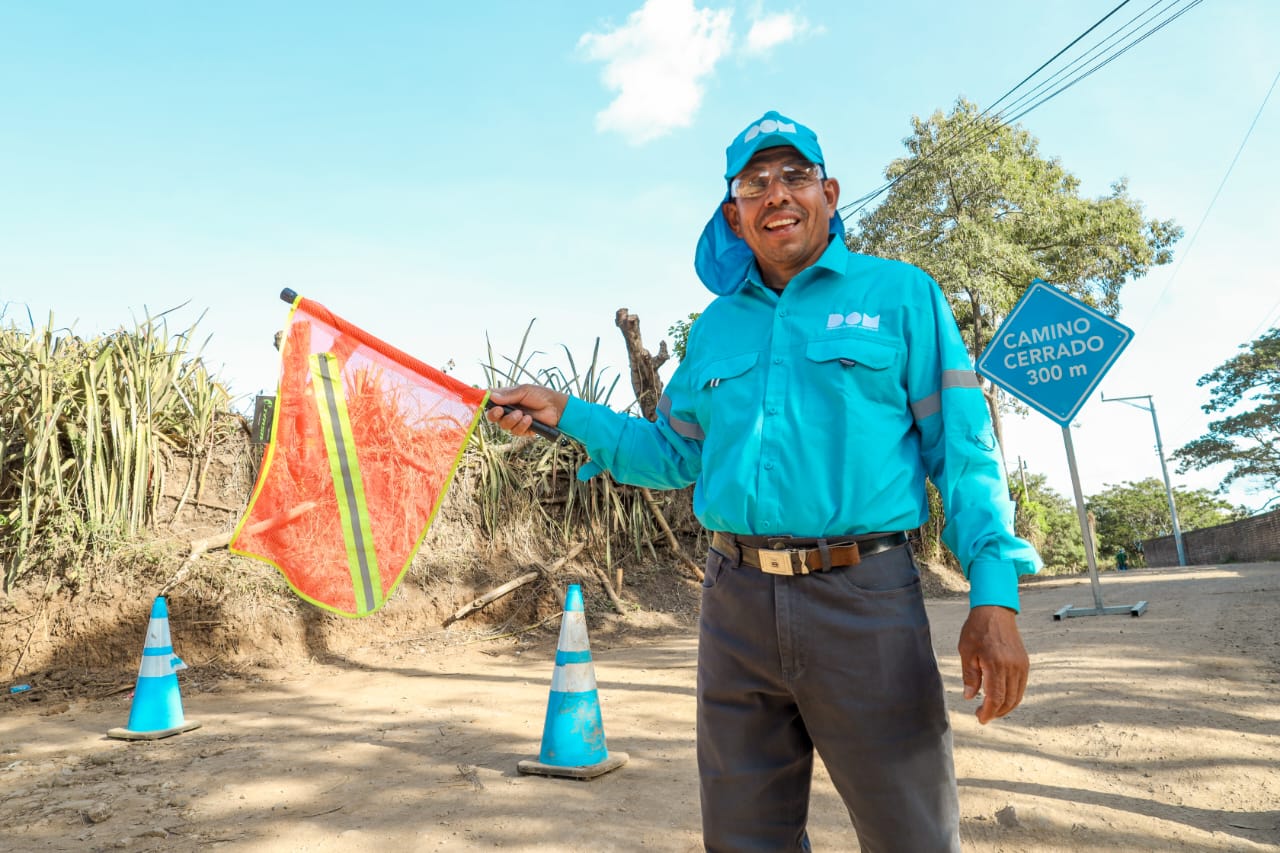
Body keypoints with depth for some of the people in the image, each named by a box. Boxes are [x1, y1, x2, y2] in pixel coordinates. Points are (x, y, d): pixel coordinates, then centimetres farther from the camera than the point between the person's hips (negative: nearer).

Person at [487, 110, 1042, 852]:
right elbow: (675, 456, 19)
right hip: (737, 603, 4)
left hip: (863, 600, -3)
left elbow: (963, 451, -2)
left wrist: (995, 593, -12)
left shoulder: (900, 294, 3)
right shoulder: (715, 327, 15)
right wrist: (566, 414, 10)